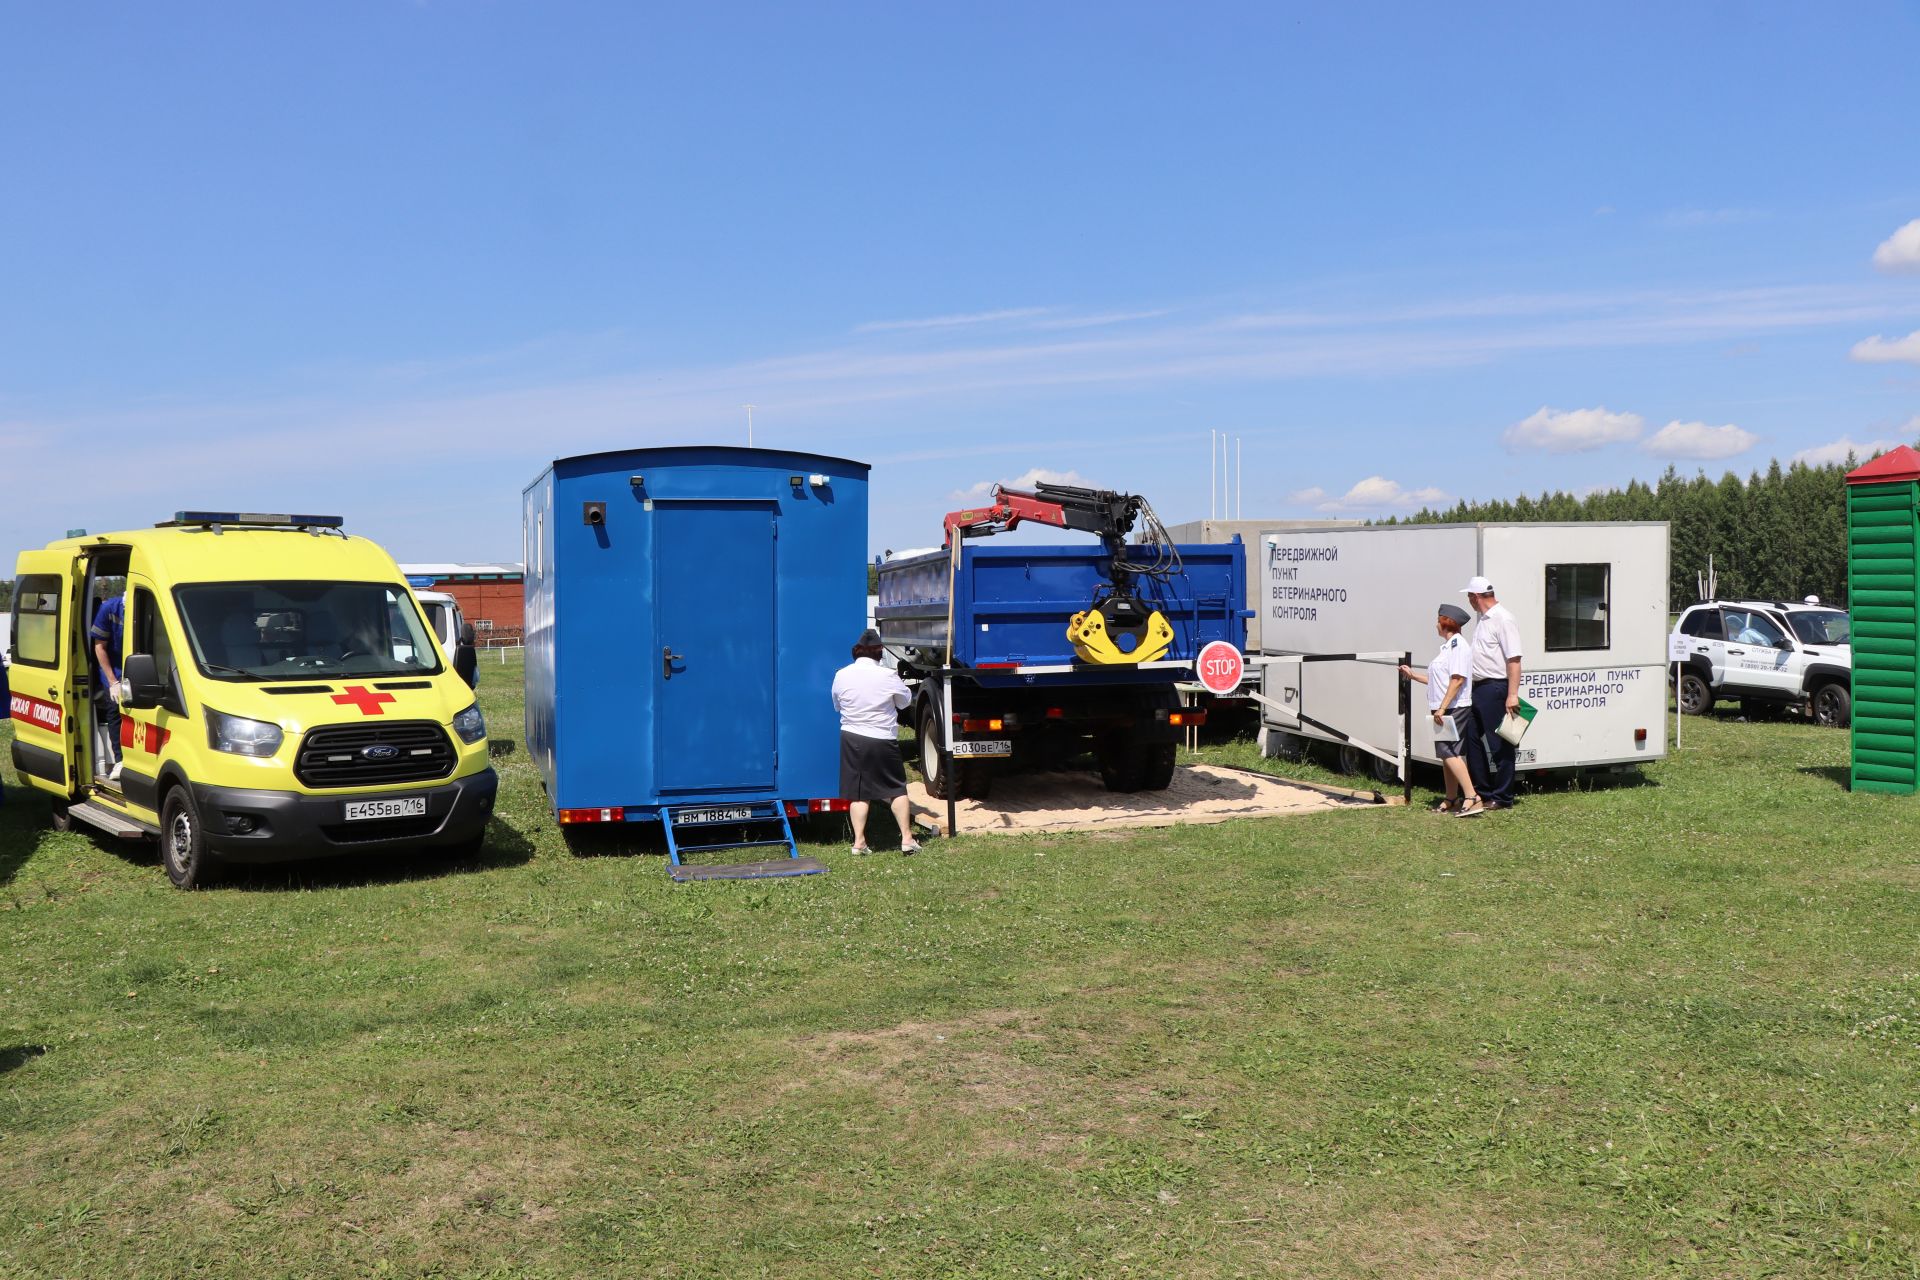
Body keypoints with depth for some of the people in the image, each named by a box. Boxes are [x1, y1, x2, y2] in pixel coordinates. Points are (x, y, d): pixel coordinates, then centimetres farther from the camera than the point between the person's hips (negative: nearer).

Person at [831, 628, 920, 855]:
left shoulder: (841, 675, -3)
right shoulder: (887, 676, -11)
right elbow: (905, 701, 4)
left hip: (852, 739, 3)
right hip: (883, 740, -2)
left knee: (858, 792, 8)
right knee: (897, 789, 8)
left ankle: (859, 842, 5)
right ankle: (907, 839, 7)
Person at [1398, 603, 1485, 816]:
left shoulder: (1458, 645, -14)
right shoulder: (1448, 646, 18)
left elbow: (1457, 679, -22)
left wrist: (1442, 708, -25)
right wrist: (1412, 674, 25)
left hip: (1454, 709, -10)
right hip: (1446, 710, 10)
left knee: (1448, 752, -17)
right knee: (1447, 754, 13)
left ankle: (1472, 798, -20)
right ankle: (1452, 800, 21)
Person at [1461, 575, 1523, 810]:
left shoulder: (1503, 619, -13)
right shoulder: (1483, 620, 17)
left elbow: (1514, 659, -19)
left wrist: (1512, 694, -24)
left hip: (1496, 689, -10)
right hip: (1479, 688, 10)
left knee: (1498, 745, -3)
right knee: (1474, 741, 13)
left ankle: (1502, 798, 5)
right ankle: (1484, 793, 22)